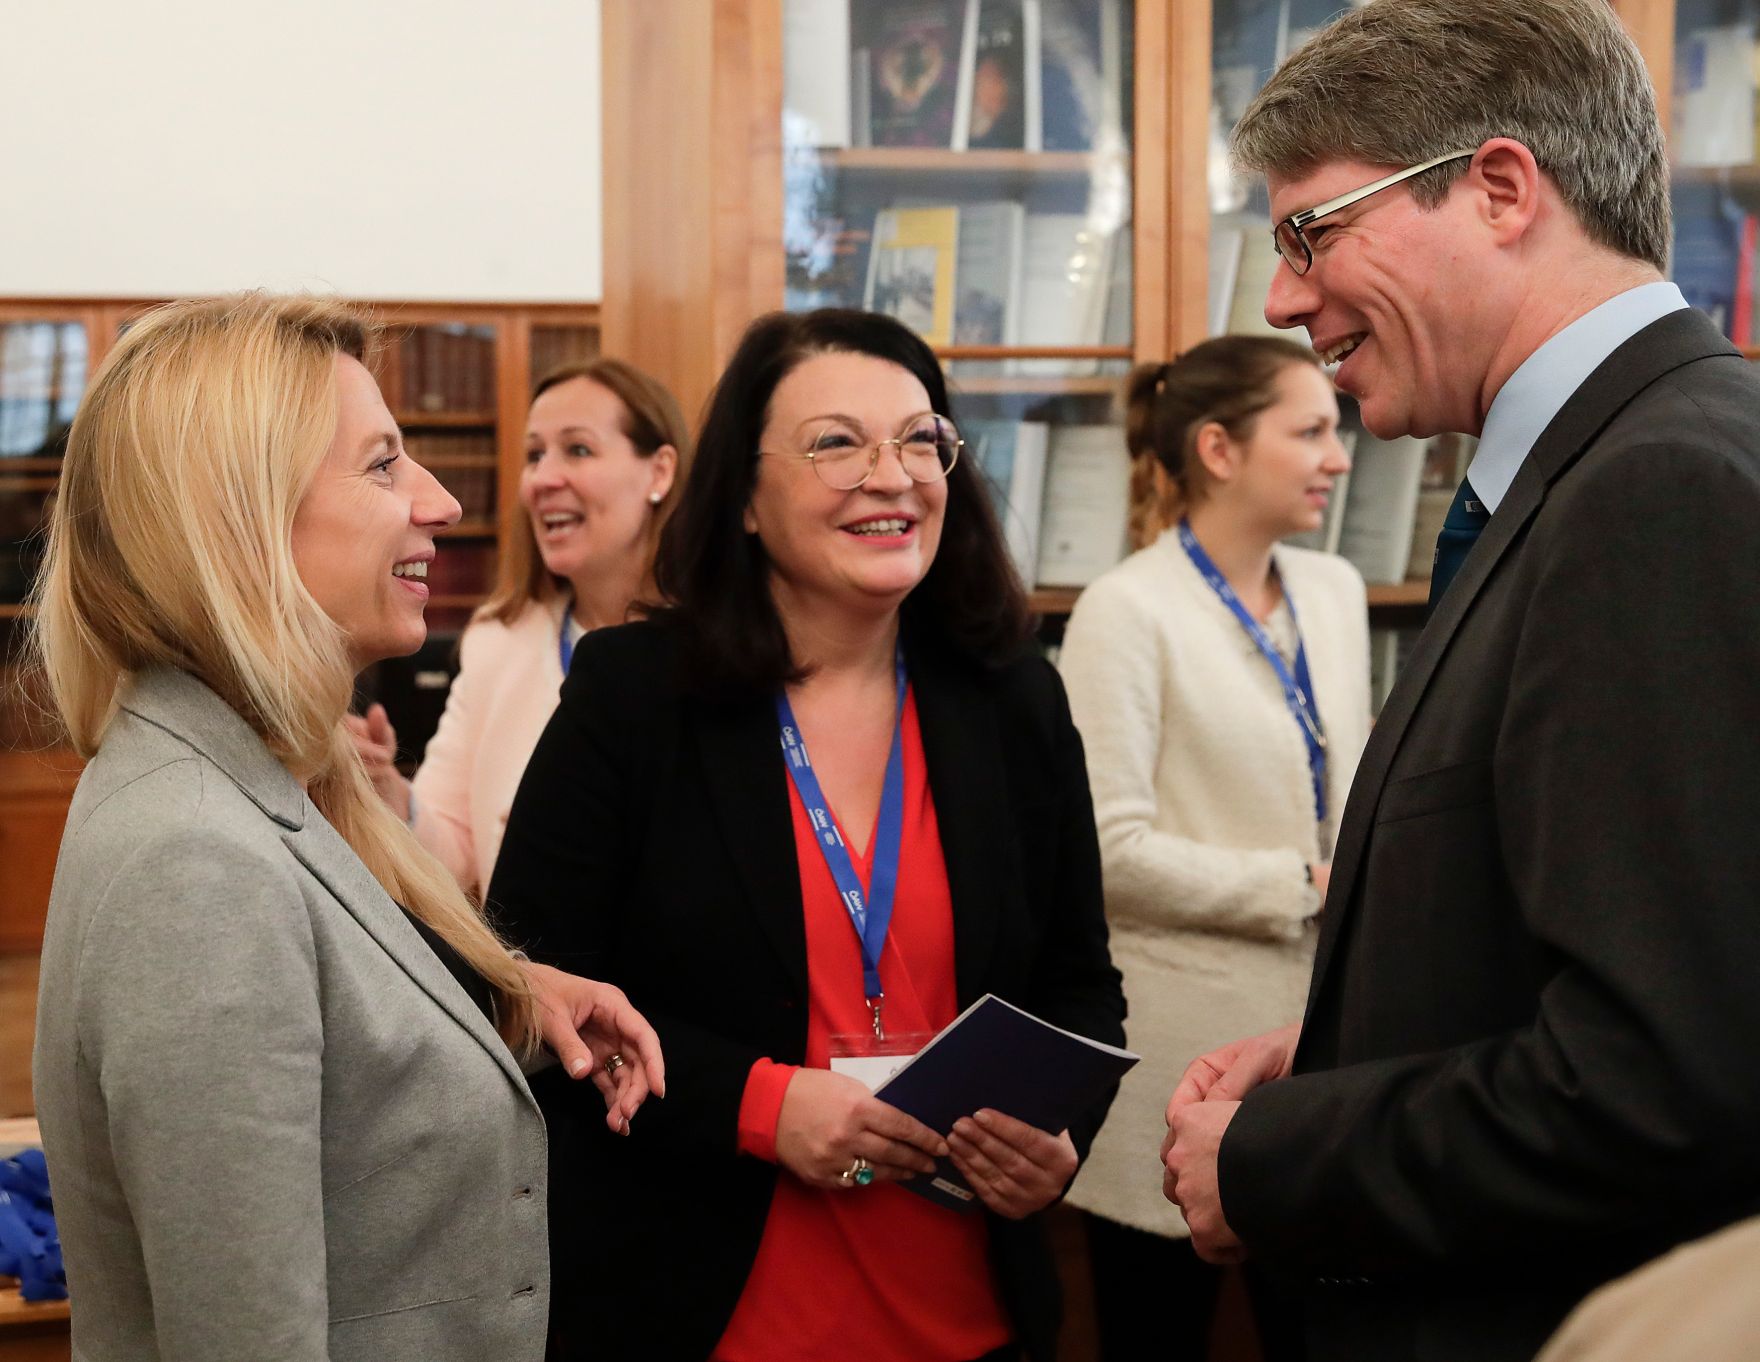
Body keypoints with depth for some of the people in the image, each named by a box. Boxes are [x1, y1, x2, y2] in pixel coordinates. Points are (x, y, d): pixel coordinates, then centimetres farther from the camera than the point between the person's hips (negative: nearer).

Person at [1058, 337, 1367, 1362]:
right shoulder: (1130, 611, -11)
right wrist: (1306, 887, -15)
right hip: (1186, 1055, -6)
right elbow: (1110, 851, -18)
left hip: (1321, 1029, 6)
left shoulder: (1335, 591, 10)